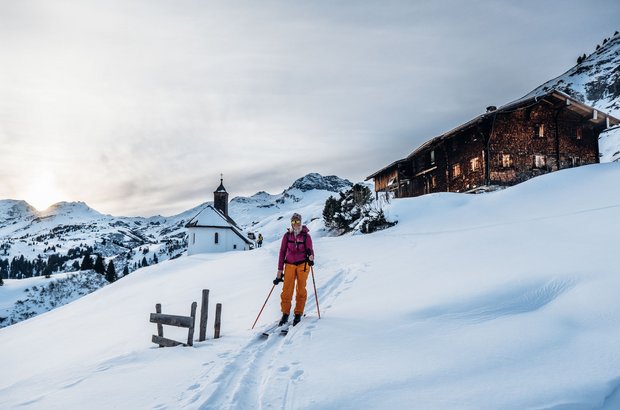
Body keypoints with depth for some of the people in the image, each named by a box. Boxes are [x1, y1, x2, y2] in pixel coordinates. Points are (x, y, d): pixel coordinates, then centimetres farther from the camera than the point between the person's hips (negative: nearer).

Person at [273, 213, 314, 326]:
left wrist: (311, 257, -29)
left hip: (303, 264, -1)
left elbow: (310, 250, -3)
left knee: (301, 290, 2)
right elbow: (282, 252, 4)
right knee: (287, 290, -5)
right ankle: (285, 314, 9)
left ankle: (298, 314, 14)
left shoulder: (306, 236, -1)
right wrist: (280, 270, 2)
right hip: (290, 265, 1)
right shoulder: (287, 236, 2)